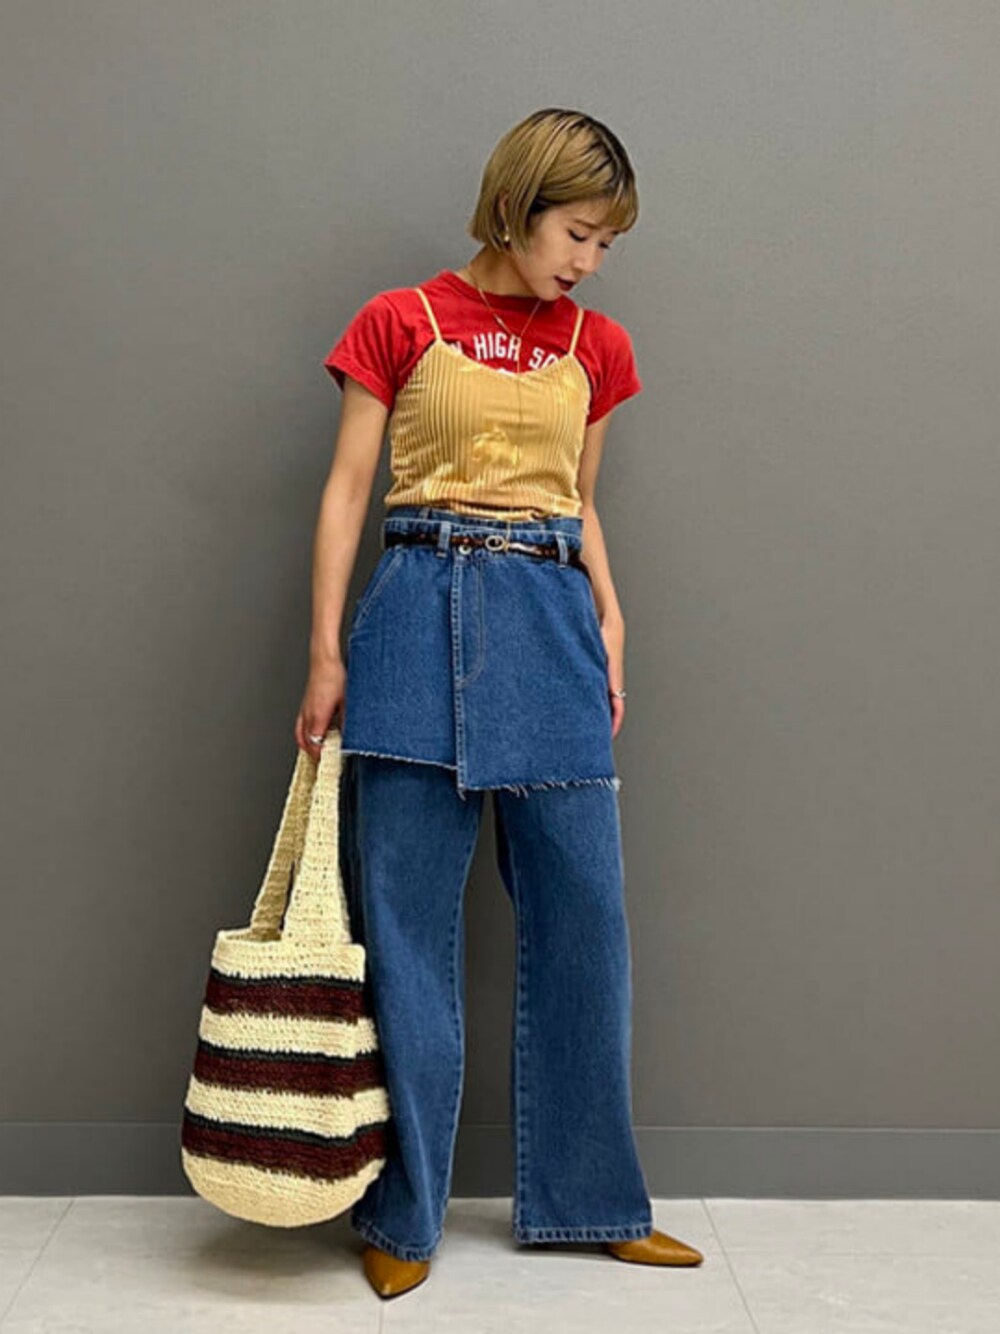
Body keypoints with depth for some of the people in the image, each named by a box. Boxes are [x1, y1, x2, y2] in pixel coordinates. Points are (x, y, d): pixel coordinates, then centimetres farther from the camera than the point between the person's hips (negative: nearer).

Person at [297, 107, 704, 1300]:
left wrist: (610, 625, 5)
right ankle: (404, 1212, 15)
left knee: (583, 910, 4)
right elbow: (347, 491, 2)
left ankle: (586, 1195, 21)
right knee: (406, 915, 1)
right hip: (423, 609, -3)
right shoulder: (401, 322, 4)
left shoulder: (596, 347, 14)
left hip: (550, 620, 3)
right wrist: (327, 653, -4)